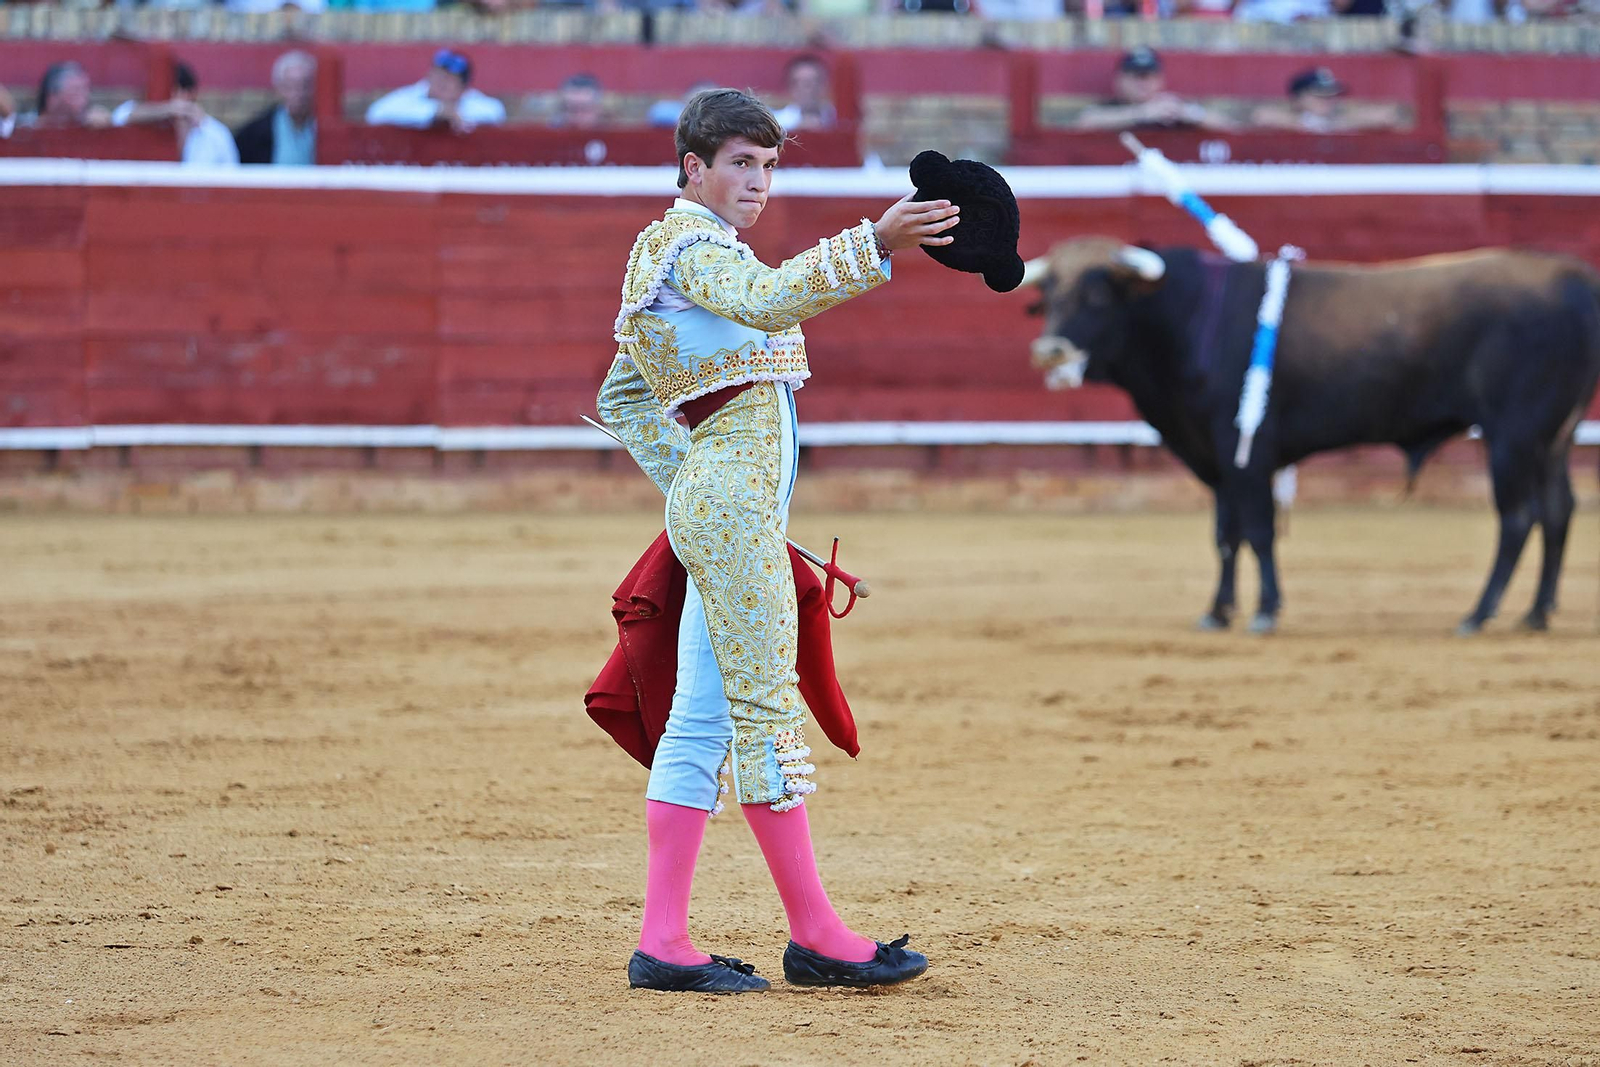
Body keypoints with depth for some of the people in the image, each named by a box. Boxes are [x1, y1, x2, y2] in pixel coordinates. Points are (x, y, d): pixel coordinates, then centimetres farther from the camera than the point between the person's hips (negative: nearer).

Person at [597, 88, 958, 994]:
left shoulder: (677, 250, 23)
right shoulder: (693, 243, -8)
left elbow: (625, 394, 29)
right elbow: (768, 300, -31)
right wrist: (875, 244, -41)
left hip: (711, 504, 11)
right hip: (735, 506, -11)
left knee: (704, 719, 7)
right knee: (767, 709, -8)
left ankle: (664, 943, 6)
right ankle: (815, 935, -5)